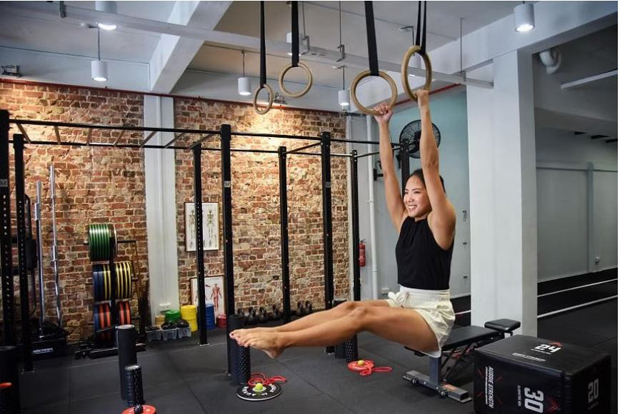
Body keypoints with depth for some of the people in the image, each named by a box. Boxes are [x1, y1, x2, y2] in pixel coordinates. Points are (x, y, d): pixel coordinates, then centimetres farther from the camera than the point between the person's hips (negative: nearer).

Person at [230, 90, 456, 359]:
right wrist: (383, 125, 7)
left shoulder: (439, 222, -10)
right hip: (404, 303, 6)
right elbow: (388, 171, 6)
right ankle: (273, 332, -24)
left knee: (364, 314, -29)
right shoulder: (404, 221, 8)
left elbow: (430, 165, -18)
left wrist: (424, 110, -18)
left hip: (433, 315, -6)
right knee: (347, 307, -18)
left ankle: (281, 340, -33)